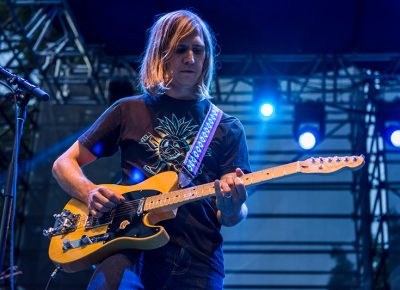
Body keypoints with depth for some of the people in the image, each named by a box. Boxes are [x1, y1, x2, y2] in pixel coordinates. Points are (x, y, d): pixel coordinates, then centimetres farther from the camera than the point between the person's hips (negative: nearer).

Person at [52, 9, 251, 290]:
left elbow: (229, 218, 7)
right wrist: (90, 193, -5)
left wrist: (232, 209, -18)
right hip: (132, 248, 0)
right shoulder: (129, 111, 13)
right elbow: (64, 164, 16)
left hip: (199, 259, 1)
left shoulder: (229, 129, 12)